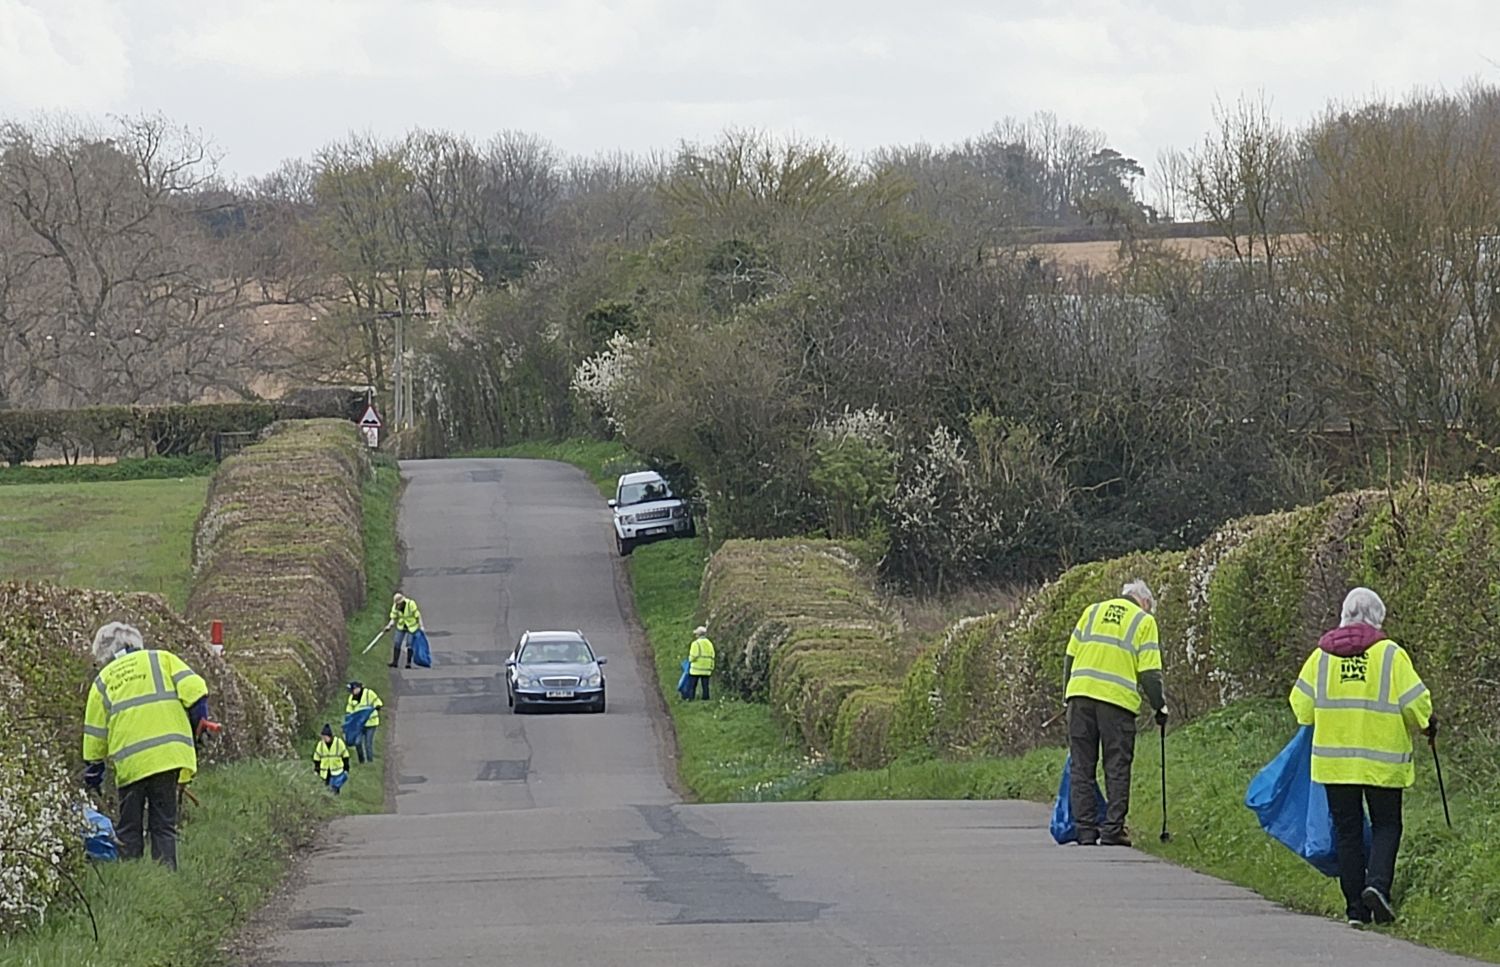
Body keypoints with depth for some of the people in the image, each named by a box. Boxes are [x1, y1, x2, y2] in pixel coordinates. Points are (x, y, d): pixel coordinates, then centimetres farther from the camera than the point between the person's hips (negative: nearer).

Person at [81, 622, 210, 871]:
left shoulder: (103, 680, 16)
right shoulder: (162, 659, 14)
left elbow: (94, 733, 16)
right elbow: (193, 688, -4)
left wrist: (93, 771, 24)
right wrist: (198, 721, 4)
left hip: (130, 761, 0)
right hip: (168, 754, 0)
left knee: (129, 831, 10)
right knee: (163, 825, 4)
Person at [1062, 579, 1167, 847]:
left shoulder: (1092, 612, 19)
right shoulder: (1144, 621, 8)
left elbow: (1070, 657, 15)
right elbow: (1150, 672, 0)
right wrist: (1160, 707, 10)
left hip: (1080, 694, 3)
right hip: (1118, 699, -3)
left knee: (1082, 767, 6)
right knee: (1117, 768, 3)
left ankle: (1086, 830, 3)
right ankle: (1112, 830, -2)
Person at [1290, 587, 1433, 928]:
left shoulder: (1322, 656, 3)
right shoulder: (1391, 655, -7)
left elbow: (1302, 704, 7)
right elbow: (1415, 703, -7)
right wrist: (1426, 724, 15)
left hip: (1333, 759, 3)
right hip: (1382, 761, -3)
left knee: (1347, 831, 9)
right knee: (1386, 825, 9)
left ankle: (1356, 908, 6)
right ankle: (1378, 883, -15)